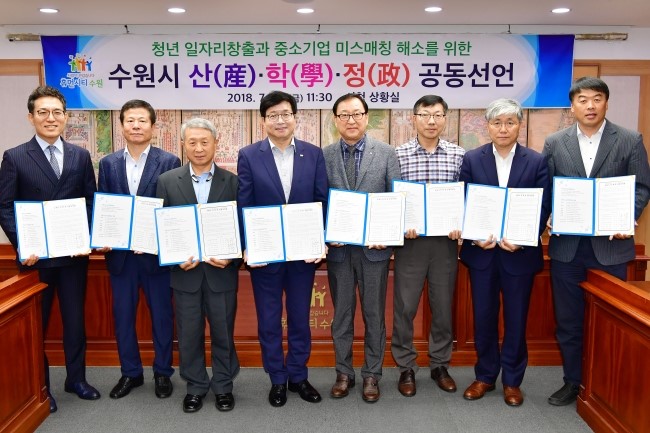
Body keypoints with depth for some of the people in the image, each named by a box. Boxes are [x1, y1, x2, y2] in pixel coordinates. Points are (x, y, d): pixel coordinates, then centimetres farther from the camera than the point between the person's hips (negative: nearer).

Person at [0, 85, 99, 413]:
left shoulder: (81, 156, 6)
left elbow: (91, 202, 6)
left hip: (74, 254, 2)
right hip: (35, 256, -2)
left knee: (75, 319, 12)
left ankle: (76, 378, 29)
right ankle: (39, 386, 26)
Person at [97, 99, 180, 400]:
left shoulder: (169, 162, -4)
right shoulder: (108, 164, 6)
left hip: (157, 252, -3)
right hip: (120, 253, 3)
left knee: (161, 315, 8)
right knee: (123, 315, 11)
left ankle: (162, 372, 25)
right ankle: (130, 373, 28)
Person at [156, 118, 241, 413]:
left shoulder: (232, 182, -1)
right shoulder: (167, 181, 1)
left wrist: (231, 257, -15)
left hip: (222, 272, 0)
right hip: (185, 272, 1)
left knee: (223, 333, 11)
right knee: (189, 334, 11)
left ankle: (223, 386, 28)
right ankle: (195, 386, 29)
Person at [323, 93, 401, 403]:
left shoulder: (386, 154, -1)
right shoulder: (324, 156, 2)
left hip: (374, 247, -1)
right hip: (338, 248, 1)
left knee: (374, 314, 9)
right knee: (341, 313, 12)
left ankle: (372, 374, 24)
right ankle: (344, 373, 27)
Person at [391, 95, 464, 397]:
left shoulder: (459, 155, 3)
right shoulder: (398, 155, -1)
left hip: (445, 242, 2)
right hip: (410, 241, -1)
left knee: (443, 307, 11)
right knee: (404, 307, 5)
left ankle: (440, 365, 29)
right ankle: (406, 368, 21)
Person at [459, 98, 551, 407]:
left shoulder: (536, 162, 0)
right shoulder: (472, 159, 2)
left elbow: (543, 208, -3)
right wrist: (475, 237, -15)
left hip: (520, 252, 0)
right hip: (481, 251, 1)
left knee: (516, 319, 9)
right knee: (483, 317, 10)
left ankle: (512, 381, 25)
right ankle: (485, 376, 26)